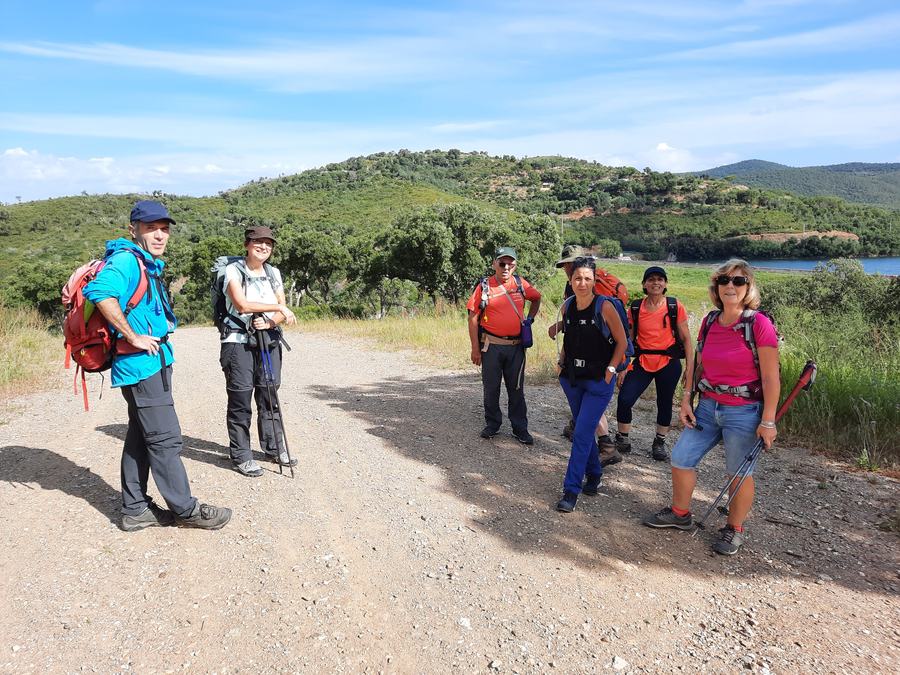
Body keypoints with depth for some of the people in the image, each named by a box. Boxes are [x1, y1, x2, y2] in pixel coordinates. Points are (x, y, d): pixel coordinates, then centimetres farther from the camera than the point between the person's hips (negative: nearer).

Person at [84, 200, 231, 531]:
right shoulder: (127, 259, -14)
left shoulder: (149, 264, 16)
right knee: (165, 438, -2)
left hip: (151, 362, 10)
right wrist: (133, 337, -26)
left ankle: (135, 509, 24)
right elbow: (99, 291, -33)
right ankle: (186, 510, 8)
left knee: (141, 436, 14)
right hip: (143, 364, -10)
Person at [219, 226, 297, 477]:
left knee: (269, 397, 10)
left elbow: (284, 312, 8)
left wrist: (271, 321, -14)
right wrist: (279, 308, -14)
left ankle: (274, 448, 23)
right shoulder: (233, 270, -3)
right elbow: (242, 305, -17)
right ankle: (241, 456, 9)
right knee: (240, 400, -1)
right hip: (238, 342, -5)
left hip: (268, 341, 5)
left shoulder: (274, 273, 12)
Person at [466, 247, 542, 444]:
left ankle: (520, 428, 20)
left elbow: (536, 298, 23)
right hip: (491, 346, -2)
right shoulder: (484, 286, -6)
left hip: (516, 346, 2)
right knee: (491, 387, 9)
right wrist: (475, 348, -8)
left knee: (516, 389, 10)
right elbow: (473, 318, -6)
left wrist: (529, 319, 11)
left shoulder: (520, 283, 4)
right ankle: (492, 424, 26)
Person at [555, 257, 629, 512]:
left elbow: (622, 341, -6)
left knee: (582, 433, -9)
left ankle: (571, 490, -2)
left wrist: (610, 370, -12)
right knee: (584, 430, 16)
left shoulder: (604, 307, -12)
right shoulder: (567, 307, 3)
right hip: (572, 378, 6)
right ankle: (594, 475, 35)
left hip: (598, 381, -6)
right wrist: (562, 363, 8)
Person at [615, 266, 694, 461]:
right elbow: (629, 340, 5)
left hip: (668, 363, -1)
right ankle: (622, 438, 8)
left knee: (664, 403, 11)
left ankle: (659, 442, 32)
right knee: (625, 398, -12)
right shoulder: (636, 308, 1)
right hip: (642, 362, 1)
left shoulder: (675, 307, -5)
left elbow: (686, 339, 0)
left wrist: (690, 367, -5)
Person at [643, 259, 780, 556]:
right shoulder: (710, 322, 3)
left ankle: (734, 530, 30)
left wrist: (768, 421, -15)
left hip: (744, 411, -6)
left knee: (739, 473, 8)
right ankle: (680, 514, 31)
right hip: (708, 406, 6)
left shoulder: (759, 324, -14)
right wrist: (686, 399, 6)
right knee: (680, 458, 8)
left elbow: (771, 378, -14)